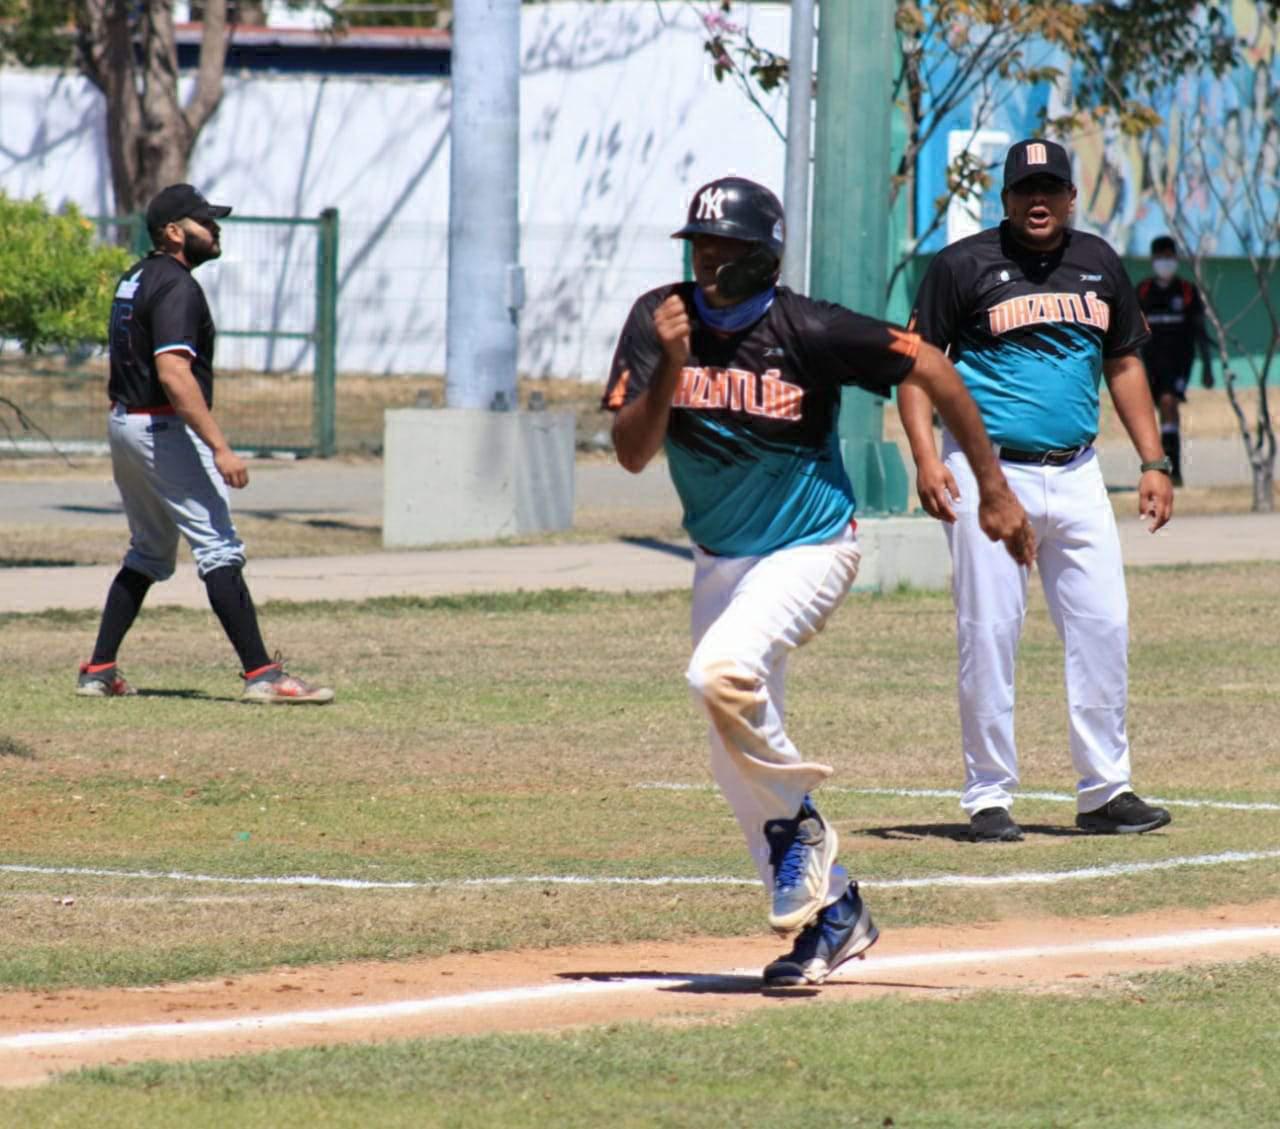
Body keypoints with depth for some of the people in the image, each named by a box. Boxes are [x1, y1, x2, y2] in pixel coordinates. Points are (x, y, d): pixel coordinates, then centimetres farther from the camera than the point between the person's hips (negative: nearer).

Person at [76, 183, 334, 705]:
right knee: (219, 547, -12)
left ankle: (99, 671, 16)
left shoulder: (135, 280, 15)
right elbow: (174, 373, -26)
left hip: (123, 423, 10)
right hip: (164, 429, -10)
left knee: (149, 553, 19)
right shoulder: (176, 286, -16)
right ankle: (261, 674, -17)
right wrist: (219, 447, -29)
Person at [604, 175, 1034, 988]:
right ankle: (829, 911, 25)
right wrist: (669, 368, -31)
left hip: (810, 549, -6)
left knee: (721, 672, -31)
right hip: (721, 559, 6)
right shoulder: (659, 322, -9)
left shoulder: (808, 332, -20)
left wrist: (994, 490, -8)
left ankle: (801, 826, -8)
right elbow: (632, 454, -14)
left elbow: (931, 370, -11)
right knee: (737, 767, 9)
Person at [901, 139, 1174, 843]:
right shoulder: (965, 265, -3)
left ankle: (1105, 791, 9)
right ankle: (989, 798, 3)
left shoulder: (1099, 264, 12)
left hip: (1076, 475, 5)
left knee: (1104, 628, 1)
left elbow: (1123, 363, 20)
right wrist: (925, 457, -16)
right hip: (991, 474, -4)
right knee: (989, 635, -4)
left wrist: (1153, 461, 13)